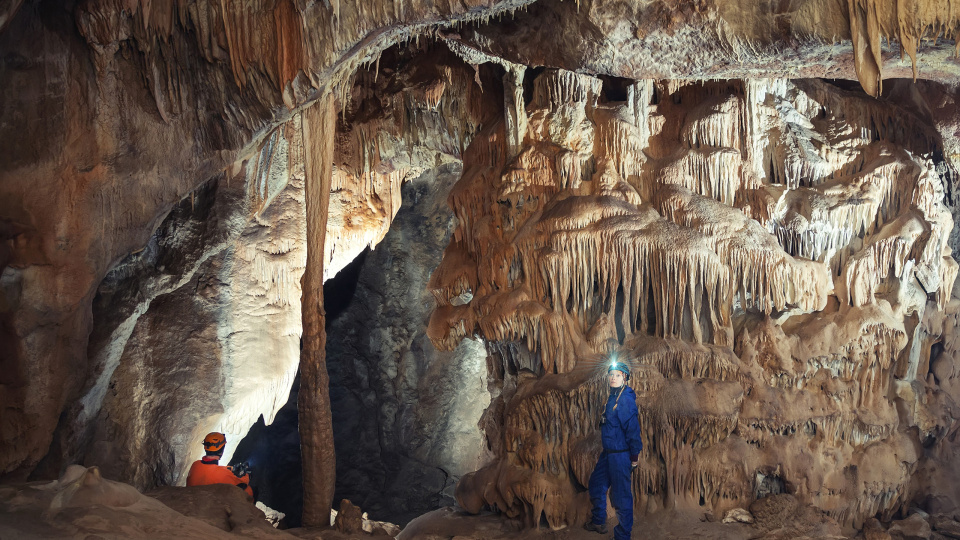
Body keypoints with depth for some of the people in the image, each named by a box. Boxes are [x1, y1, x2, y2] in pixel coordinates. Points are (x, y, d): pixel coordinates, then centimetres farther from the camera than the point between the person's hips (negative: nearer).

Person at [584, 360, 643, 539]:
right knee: (596, 484, 23)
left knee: (621, 496, -1)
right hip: (608, 453, 10)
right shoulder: (613, 397, 10)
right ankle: (599, 522, 39)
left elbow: (633, 428, -20)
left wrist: (634, 456, -18)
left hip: (621, 455, -10)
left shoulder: (626, 399, -18)